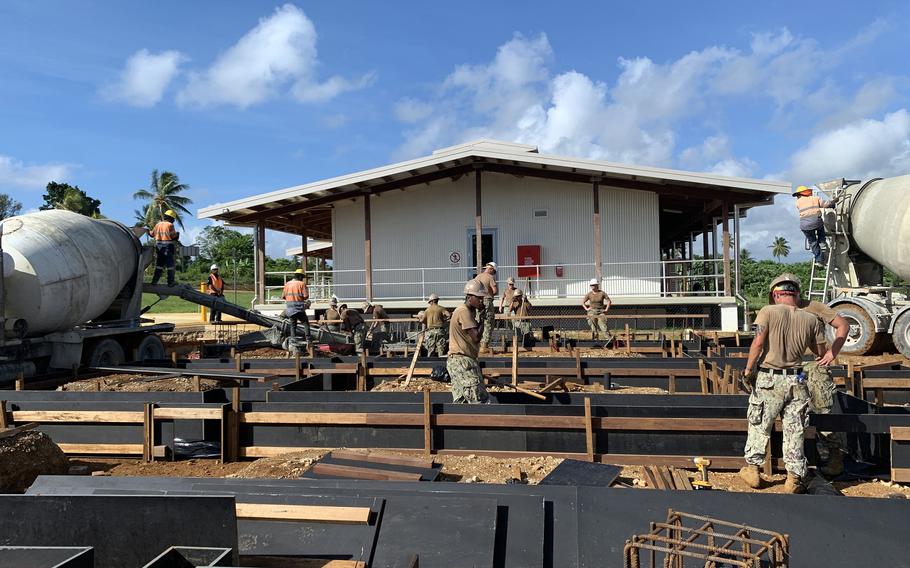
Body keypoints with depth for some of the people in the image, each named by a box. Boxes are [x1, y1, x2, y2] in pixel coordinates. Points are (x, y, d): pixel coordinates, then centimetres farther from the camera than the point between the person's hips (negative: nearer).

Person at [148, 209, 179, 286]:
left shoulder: (158, 224, 7)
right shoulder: (170, 225, -11)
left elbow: (152, 234, 17)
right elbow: (173, 236, -14)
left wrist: (149, 231, 38)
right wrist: (177, 234, 8)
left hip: (159, 247, 6)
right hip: (169, 248, -6)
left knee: (159, 265, 14)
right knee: (171, 266, 1)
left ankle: (154, 281, 12)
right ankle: (170, 282, 0)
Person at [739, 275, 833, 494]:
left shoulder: (768, 312, -7)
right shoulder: (811, 320, 2)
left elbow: (758, 343, -16)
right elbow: (820, 353, 10)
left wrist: (748, 371, -8)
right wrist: (828, 355, 34)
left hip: (769, 379, -2)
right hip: (797, 381, 2)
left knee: (759, 426, 12)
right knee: (795, 430, 10)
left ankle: (752, 468, 20)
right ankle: (795, 477, 14)